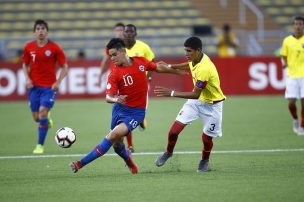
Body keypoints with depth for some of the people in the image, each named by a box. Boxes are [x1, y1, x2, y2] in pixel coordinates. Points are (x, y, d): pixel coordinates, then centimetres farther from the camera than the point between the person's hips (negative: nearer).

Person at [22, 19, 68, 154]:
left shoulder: (55, 48, -7)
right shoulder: (29, 47, 2)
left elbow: (64, 67, -1)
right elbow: (25, 65, 15)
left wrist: (58, 82, -12)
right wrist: (27, 78, -1)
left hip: (49, 87, -3)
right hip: (34, 86, 3)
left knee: (43, 112, -17)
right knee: (36, 117, 2)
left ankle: (40, 145, -7)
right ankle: (47, 119, 42)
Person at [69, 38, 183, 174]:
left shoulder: (141, 61, -5)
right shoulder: (115, 73, -12)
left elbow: (159, 68, 14)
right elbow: (108, 97, -17)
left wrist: (178, 71, 26)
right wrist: (115, 99, -41)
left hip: (136, 111, -1)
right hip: (120, 108, 1)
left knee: (115, 134, -21)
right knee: (117, 143, 8)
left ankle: (81, 164, -23)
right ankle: (127, 159, 46)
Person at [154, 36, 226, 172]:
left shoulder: (204, 69, -34)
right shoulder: (195, 59, -8)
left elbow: (195, 94, -33)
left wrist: (171, 93, -35)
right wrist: (170, 66, 9)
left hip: (211, 105, -7)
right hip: (196, 100, 7)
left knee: (206, 138, 4)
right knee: (175, 129, -6)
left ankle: (204, 161, 34)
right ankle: (168, 152, 21)